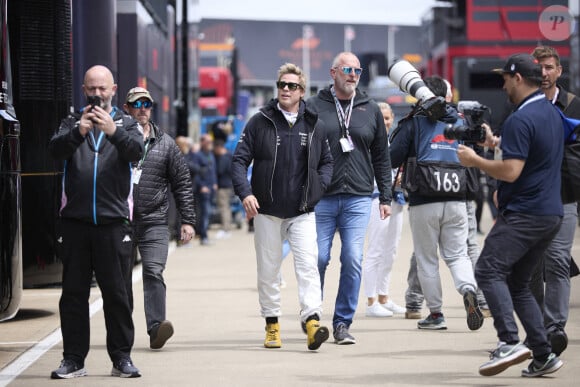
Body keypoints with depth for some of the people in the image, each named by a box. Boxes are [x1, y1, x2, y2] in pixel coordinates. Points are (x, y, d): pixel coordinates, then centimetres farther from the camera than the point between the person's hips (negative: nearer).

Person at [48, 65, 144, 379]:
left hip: (113, 220, -1)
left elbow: (136, 150, -9)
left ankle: (122, 358, 8)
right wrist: (79, 132, -25)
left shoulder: (126, 124, 11)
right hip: (74, 220, 1)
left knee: (117, 292, 0)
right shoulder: (72, 123, 13)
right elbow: (55, 149, -6)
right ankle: (73, 359, 8)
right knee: (73, 292, 3)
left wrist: (113, 131, -28)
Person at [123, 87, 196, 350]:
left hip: (154, 222, 0)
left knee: (153, 272, -15)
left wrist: (187, 220, 6)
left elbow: (182, 183, 12)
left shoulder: (165, 144, 9)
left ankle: (156, 327, -22)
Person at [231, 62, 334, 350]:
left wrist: (318, 187, 2)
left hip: (302, 211, 0)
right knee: (268, 270, 7)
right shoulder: (260, 122, 0)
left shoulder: (313, 124, 5)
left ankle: (312, 321, -22)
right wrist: (245, 192, -14)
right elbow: (240, 160, 0)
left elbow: (326, 161, 18)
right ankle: (272, 324, 18)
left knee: (308, 264, -14)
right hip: (267, 211, 0)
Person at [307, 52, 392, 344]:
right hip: (321, 198, -2)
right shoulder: (313, 107, 3)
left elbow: (381, 157, 15)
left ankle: (343, 322, 3)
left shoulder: (370, 110, 11)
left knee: (353, 260, -6)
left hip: (358, 198, 2)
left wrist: (385, 197, 10)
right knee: (318, 259, 0)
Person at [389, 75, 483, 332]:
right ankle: (468, 290, -20)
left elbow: (393, 158, -5)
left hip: (423, 203, -3)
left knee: (427, 260, 8)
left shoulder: (414, 123, -3)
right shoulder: (460, 123, 12)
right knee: (457, 254, 9)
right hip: (456, 202, 3)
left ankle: (435, 314, 9)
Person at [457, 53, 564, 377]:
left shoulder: (521, 119, -15)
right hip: (552, 213, 10)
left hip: (524, 214, -10)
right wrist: (497, 142, 26)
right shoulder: (553, 113, 16)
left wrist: (475, 161, -7)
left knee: (489, 271, -14)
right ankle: (543, 356, 7)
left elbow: (510, 171, -20)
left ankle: (510, 342, -26)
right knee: (518, 284, 13)